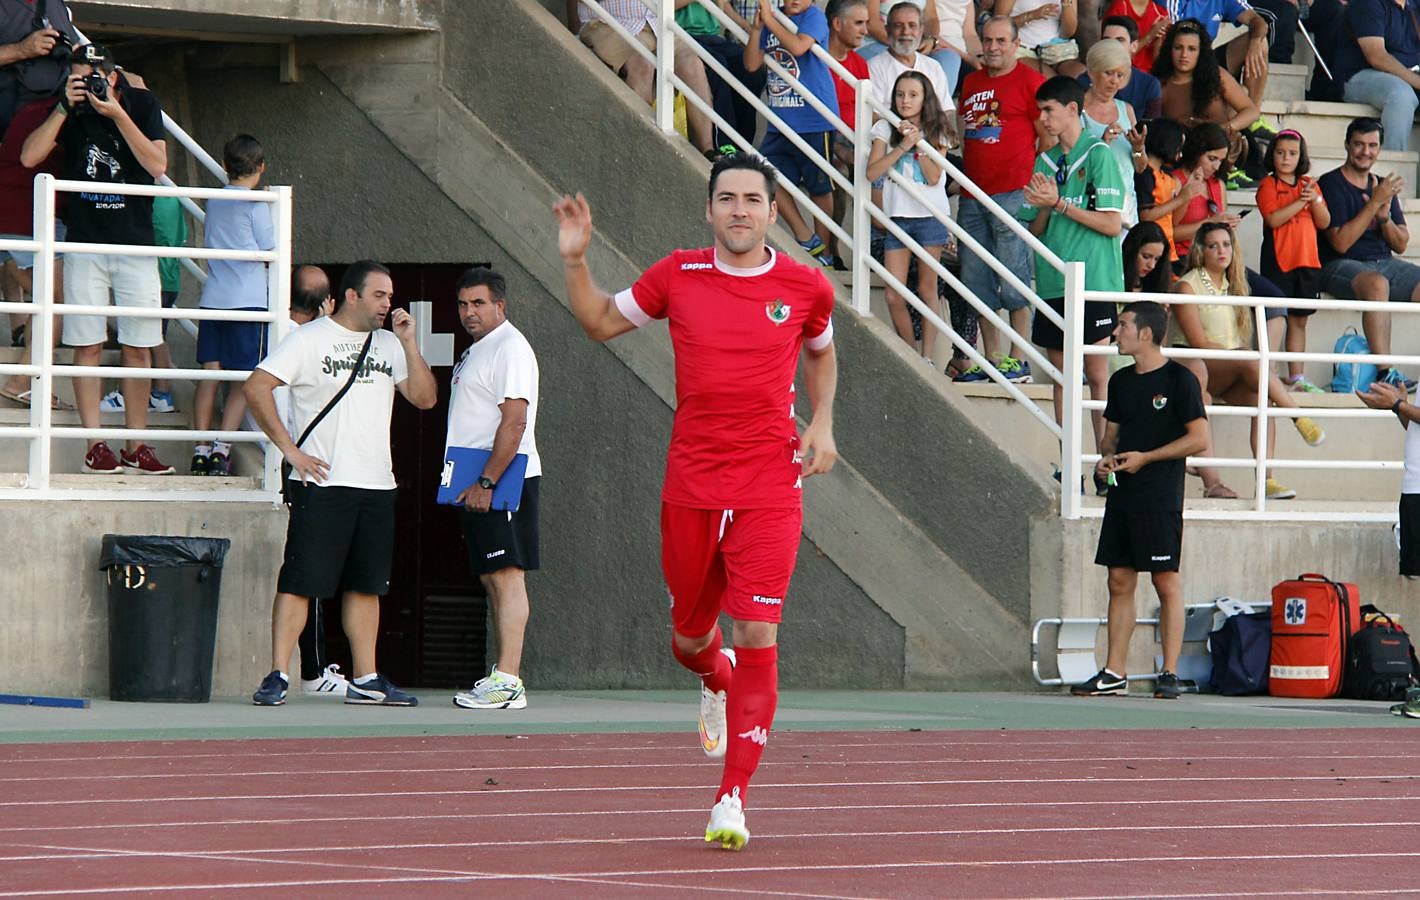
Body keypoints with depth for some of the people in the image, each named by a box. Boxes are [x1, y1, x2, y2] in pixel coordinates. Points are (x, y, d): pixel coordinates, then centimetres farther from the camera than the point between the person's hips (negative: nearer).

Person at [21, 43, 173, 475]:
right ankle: (95, 445, -1)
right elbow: (29, 156, -11)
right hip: (86, 243, 0)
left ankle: (136, 446, 6)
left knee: (138, 348, 1)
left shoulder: (141, 104, 0)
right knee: (87, 345, -3)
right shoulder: (71, 110, 0)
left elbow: (157, 165, -11)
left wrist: (117, 115, -18)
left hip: (136, 243, 0)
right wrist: (65, 107, -17)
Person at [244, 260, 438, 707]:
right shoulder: (309, 339, -2)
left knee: (367, 584, 9)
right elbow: (256, 387, -9)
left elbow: (425, 398, 9)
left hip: (376, 486, 6)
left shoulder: (389, 346, 15)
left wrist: (409, 343, -1)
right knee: (300, 581, -8)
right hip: (322, 483, -6)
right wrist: (289, 449, -12)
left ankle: (365, 679, 15)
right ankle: (277, 676, -8)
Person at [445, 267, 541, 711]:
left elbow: (514, 421, -20)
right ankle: (501, 679, 14)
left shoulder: (509, 348, -12)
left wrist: (486, 482, -22)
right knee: (492, 578, 10)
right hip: (478, 483, 10)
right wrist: (473, 484, 17)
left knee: (506, 574, -13)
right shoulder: (476, 351, 20)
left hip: (503, 479, -10)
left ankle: (507, 682, -18)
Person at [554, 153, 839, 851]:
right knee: (690, 639, 11)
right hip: (691, 487, 2)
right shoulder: (679, 276, 2)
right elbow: (602, 323, 16)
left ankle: (732, 798, -6)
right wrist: (575, 261, 2)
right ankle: (716, 685, 51)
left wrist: (822, 424, 7)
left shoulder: (805, 288, 1)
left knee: (757, 636, -12)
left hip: (769, 490, -2)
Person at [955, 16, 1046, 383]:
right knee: (978, 283, 7)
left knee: (1014, 282, -6)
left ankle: (1018, 360, -3)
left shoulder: (1029, 81, -3)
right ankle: (991, 359, 13)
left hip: (1014, 193, -7)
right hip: (973, 195, 7)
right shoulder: (971, 83, 17)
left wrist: (1034, 182, -11)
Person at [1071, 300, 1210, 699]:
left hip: (1161, 499, -7)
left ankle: (1170, 673, -3)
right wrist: (1106, 456, 1)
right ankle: (1114, 674, 9)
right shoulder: (1121, 381, 14)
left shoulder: (1179, 379, -7)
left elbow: (1199, 438, -10)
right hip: (1122, 496, 7)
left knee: (1166, 581, -5)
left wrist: (1144, 457, -12)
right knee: (1120, 581, 6)